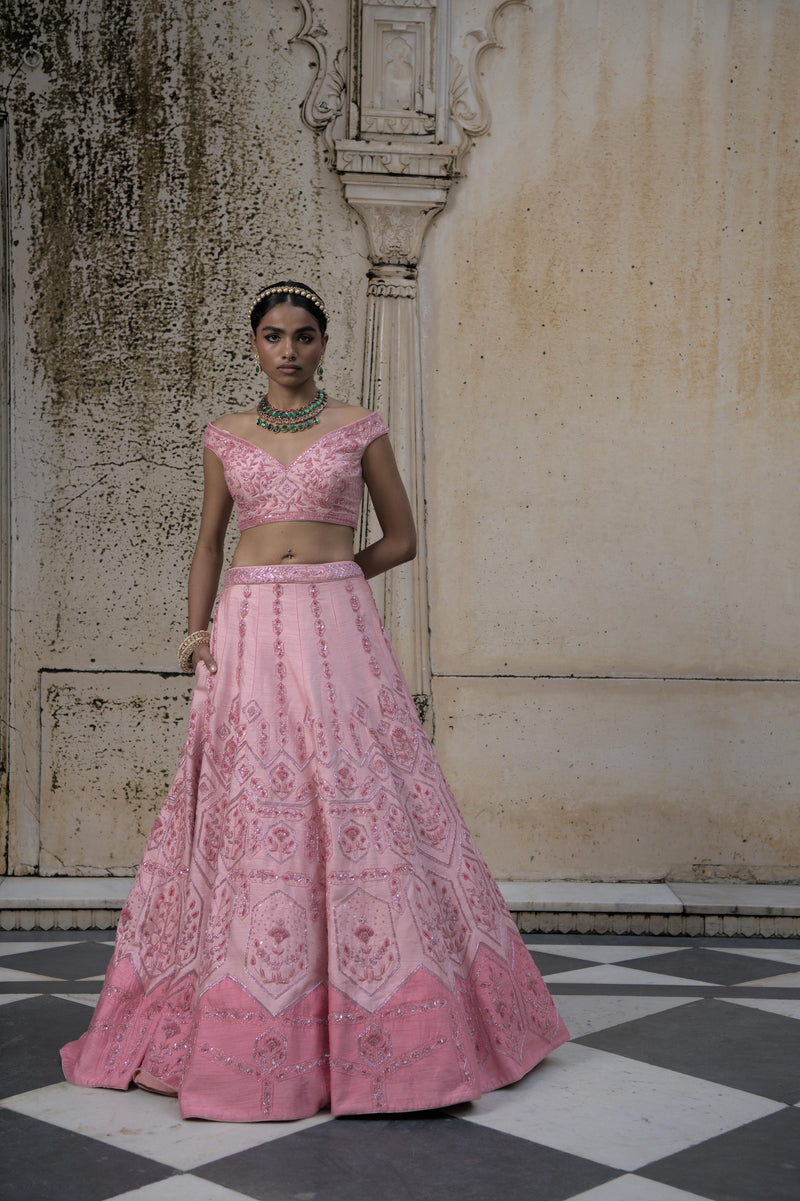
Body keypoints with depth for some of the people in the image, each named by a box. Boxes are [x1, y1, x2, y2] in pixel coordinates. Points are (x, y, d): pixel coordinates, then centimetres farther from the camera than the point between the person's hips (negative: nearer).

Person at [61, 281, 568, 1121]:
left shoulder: (359, 428, 6)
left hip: (339, 629, -2)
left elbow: (400, 539, 10)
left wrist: (325, 577, 1)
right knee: (246, 810, 1)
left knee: (358, 803, -5)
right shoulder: (225, 436, 13)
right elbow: (208, 544, 16)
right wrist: (198, 628, 2)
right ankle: (244, 1024, 14)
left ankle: (378, 1018, 8)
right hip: (247, 635, 2)